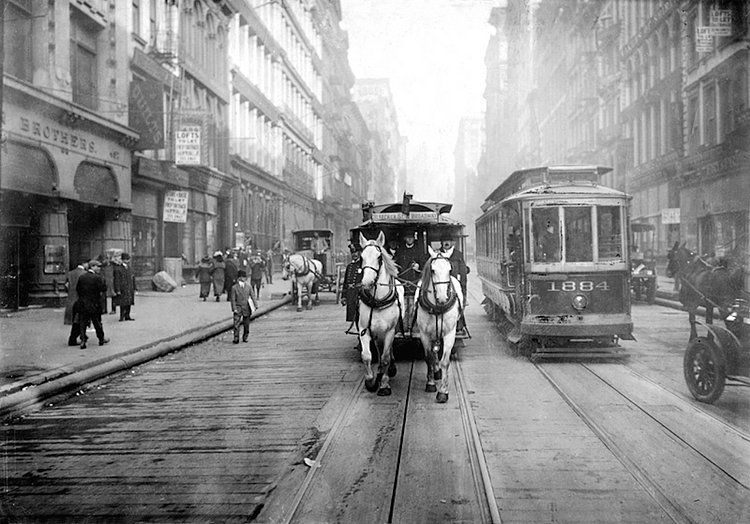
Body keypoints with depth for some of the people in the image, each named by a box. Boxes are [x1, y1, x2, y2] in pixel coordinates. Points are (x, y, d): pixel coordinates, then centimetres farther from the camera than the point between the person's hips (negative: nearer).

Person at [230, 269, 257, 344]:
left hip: (247, 308, 3)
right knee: (236, 324, -9)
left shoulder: (248, 286, 6)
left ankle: (245, 338, 21)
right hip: (238, 308, -2)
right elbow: (233, 299, -3)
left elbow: (252, 296, 5)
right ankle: (236, 339, -4)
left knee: (246, 324, 8)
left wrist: (256, 305, -3)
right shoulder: (234, 287, -2)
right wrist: (234, 309, -10)